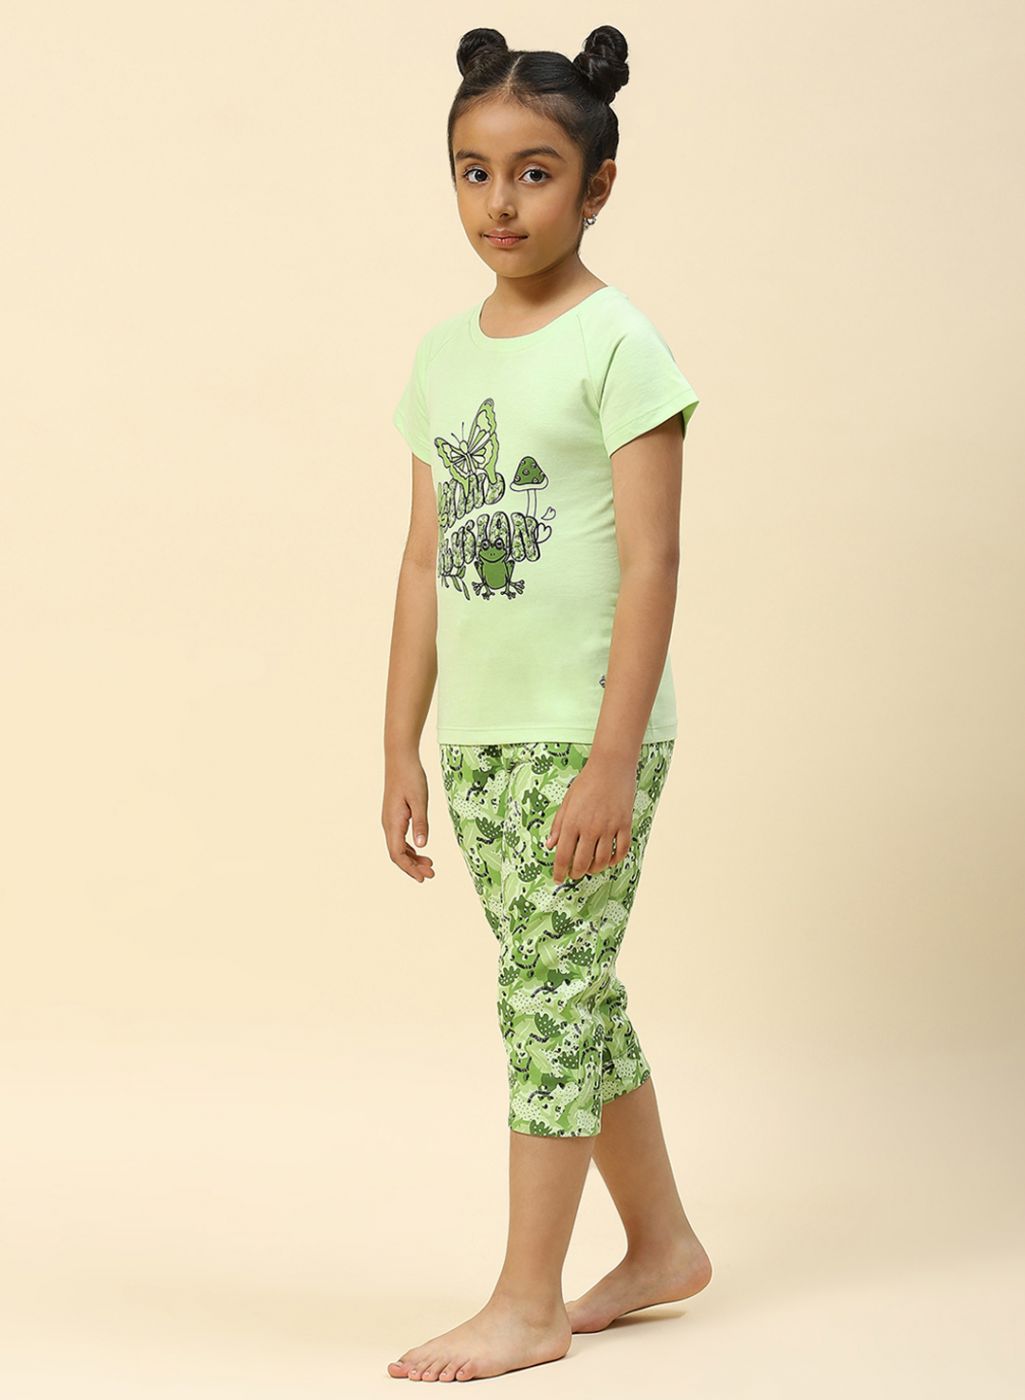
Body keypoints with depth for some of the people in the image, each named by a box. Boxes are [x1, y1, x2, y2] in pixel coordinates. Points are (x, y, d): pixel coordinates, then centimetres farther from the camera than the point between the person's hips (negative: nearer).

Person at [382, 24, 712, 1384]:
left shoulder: (617, 344, -9)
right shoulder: (443, 352, 10)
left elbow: (651, 562, -13)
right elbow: (427, 562, 12)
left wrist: (611, 760, -18)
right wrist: (401, 749, 10)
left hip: (586, 732, -7)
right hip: (480, 734, 7)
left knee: (549, 992, -4)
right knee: (573, 992, 14)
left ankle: (527, 1300, 5)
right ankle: (662, 1243, 29)